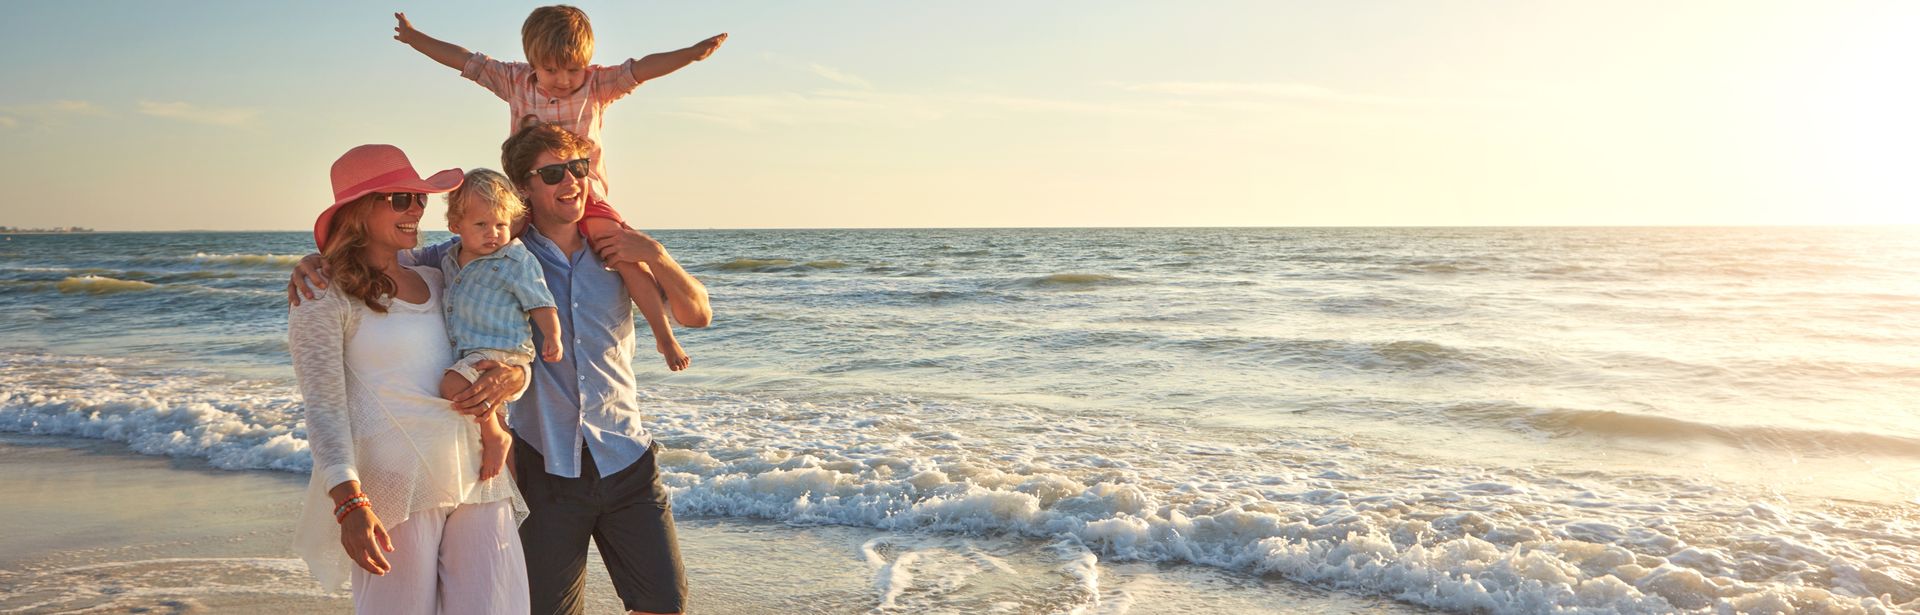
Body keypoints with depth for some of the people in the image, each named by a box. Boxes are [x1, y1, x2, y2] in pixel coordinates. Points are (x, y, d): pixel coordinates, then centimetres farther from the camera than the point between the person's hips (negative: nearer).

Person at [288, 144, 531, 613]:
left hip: (478, 482, 5)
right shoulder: (325, 297, -2)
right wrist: (349, 504, -21)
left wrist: (511, 378, -6)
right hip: (392, 488, -5)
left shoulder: (438, 283, 16)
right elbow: (324, 408, -9)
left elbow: (507, 359, 19)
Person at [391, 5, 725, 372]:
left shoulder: (597, 85, -3)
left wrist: (692, 53, -29)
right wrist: (414, 38, 15)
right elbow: (466, 61, 10)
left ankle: (664, 335, -11)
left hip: (586, 197, -3)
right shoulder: (515, 82, 4)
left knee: (628, 257, -19)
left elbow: (640, 69, -15)